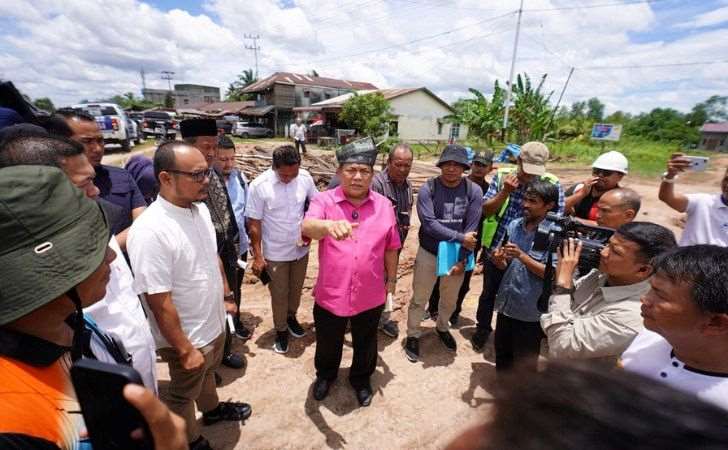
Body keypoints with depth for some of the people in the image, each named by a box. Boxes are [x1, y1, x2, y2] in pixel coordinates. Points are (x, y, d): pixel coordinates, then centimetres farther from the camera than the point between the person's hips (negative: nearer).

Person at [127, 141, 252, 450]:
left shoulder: (201, 209, -7)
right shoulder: (150, 230, -31)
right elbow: (159, 302, -26)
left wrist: (226, 295, 14)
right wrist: (185, 350, -19)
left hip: (214, 323, 7)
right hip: (187, 337, -7)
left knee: (208, 373, 32)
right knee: (184, 395, 21)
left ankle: (212, 409, 59)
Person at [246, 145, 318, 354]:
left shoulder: (305, 177, -12)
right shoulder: (259, 186, -20)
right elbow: (254, 223, -12)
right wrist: (257, 256, -9)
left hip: (301, 249, 3)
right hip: (275, 253, -3)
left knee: (296, 289, 22)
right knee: (279, 294, 12)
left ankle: (291, 317, 49)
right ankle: (281, 330, 36)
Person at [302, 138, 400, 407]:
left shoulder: (384, 206, -5)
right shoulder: (324, 201, -12)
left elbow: (391, 248, 4)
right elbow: (307, 227, -32)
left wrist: (391, 279, 11)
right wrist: (328, 225, -54)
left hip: (370, 296, 1)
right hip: (330, 294, -1)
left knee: (365, 344, 24)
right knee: (327, 343, 23)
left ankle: (361, 380, 53)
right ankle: (325, 375, 55)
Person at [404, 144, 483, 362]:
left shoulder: (474, 191, -9)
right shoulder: (427, 189, -13)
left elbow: (471, 229, -10)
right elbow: (429, 224, -21)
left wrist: (461, 260, -12)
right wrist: (460, 237, -21)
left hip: (457, 255, 2)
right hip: (428, 254, -2)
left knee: (450, 300, 22)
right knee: (419, 299, 10)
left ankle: (442, 328, 49)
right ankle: (413, 335, 32)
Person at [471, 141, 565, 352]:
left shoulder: (552, 185, -11)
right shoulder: (502, 176, -6)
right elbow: (485, 210, -6)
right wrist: (505, 192, -22)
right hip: (495, 250, 2)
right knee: (488, 293, 19)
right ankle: (482, 329, 43)